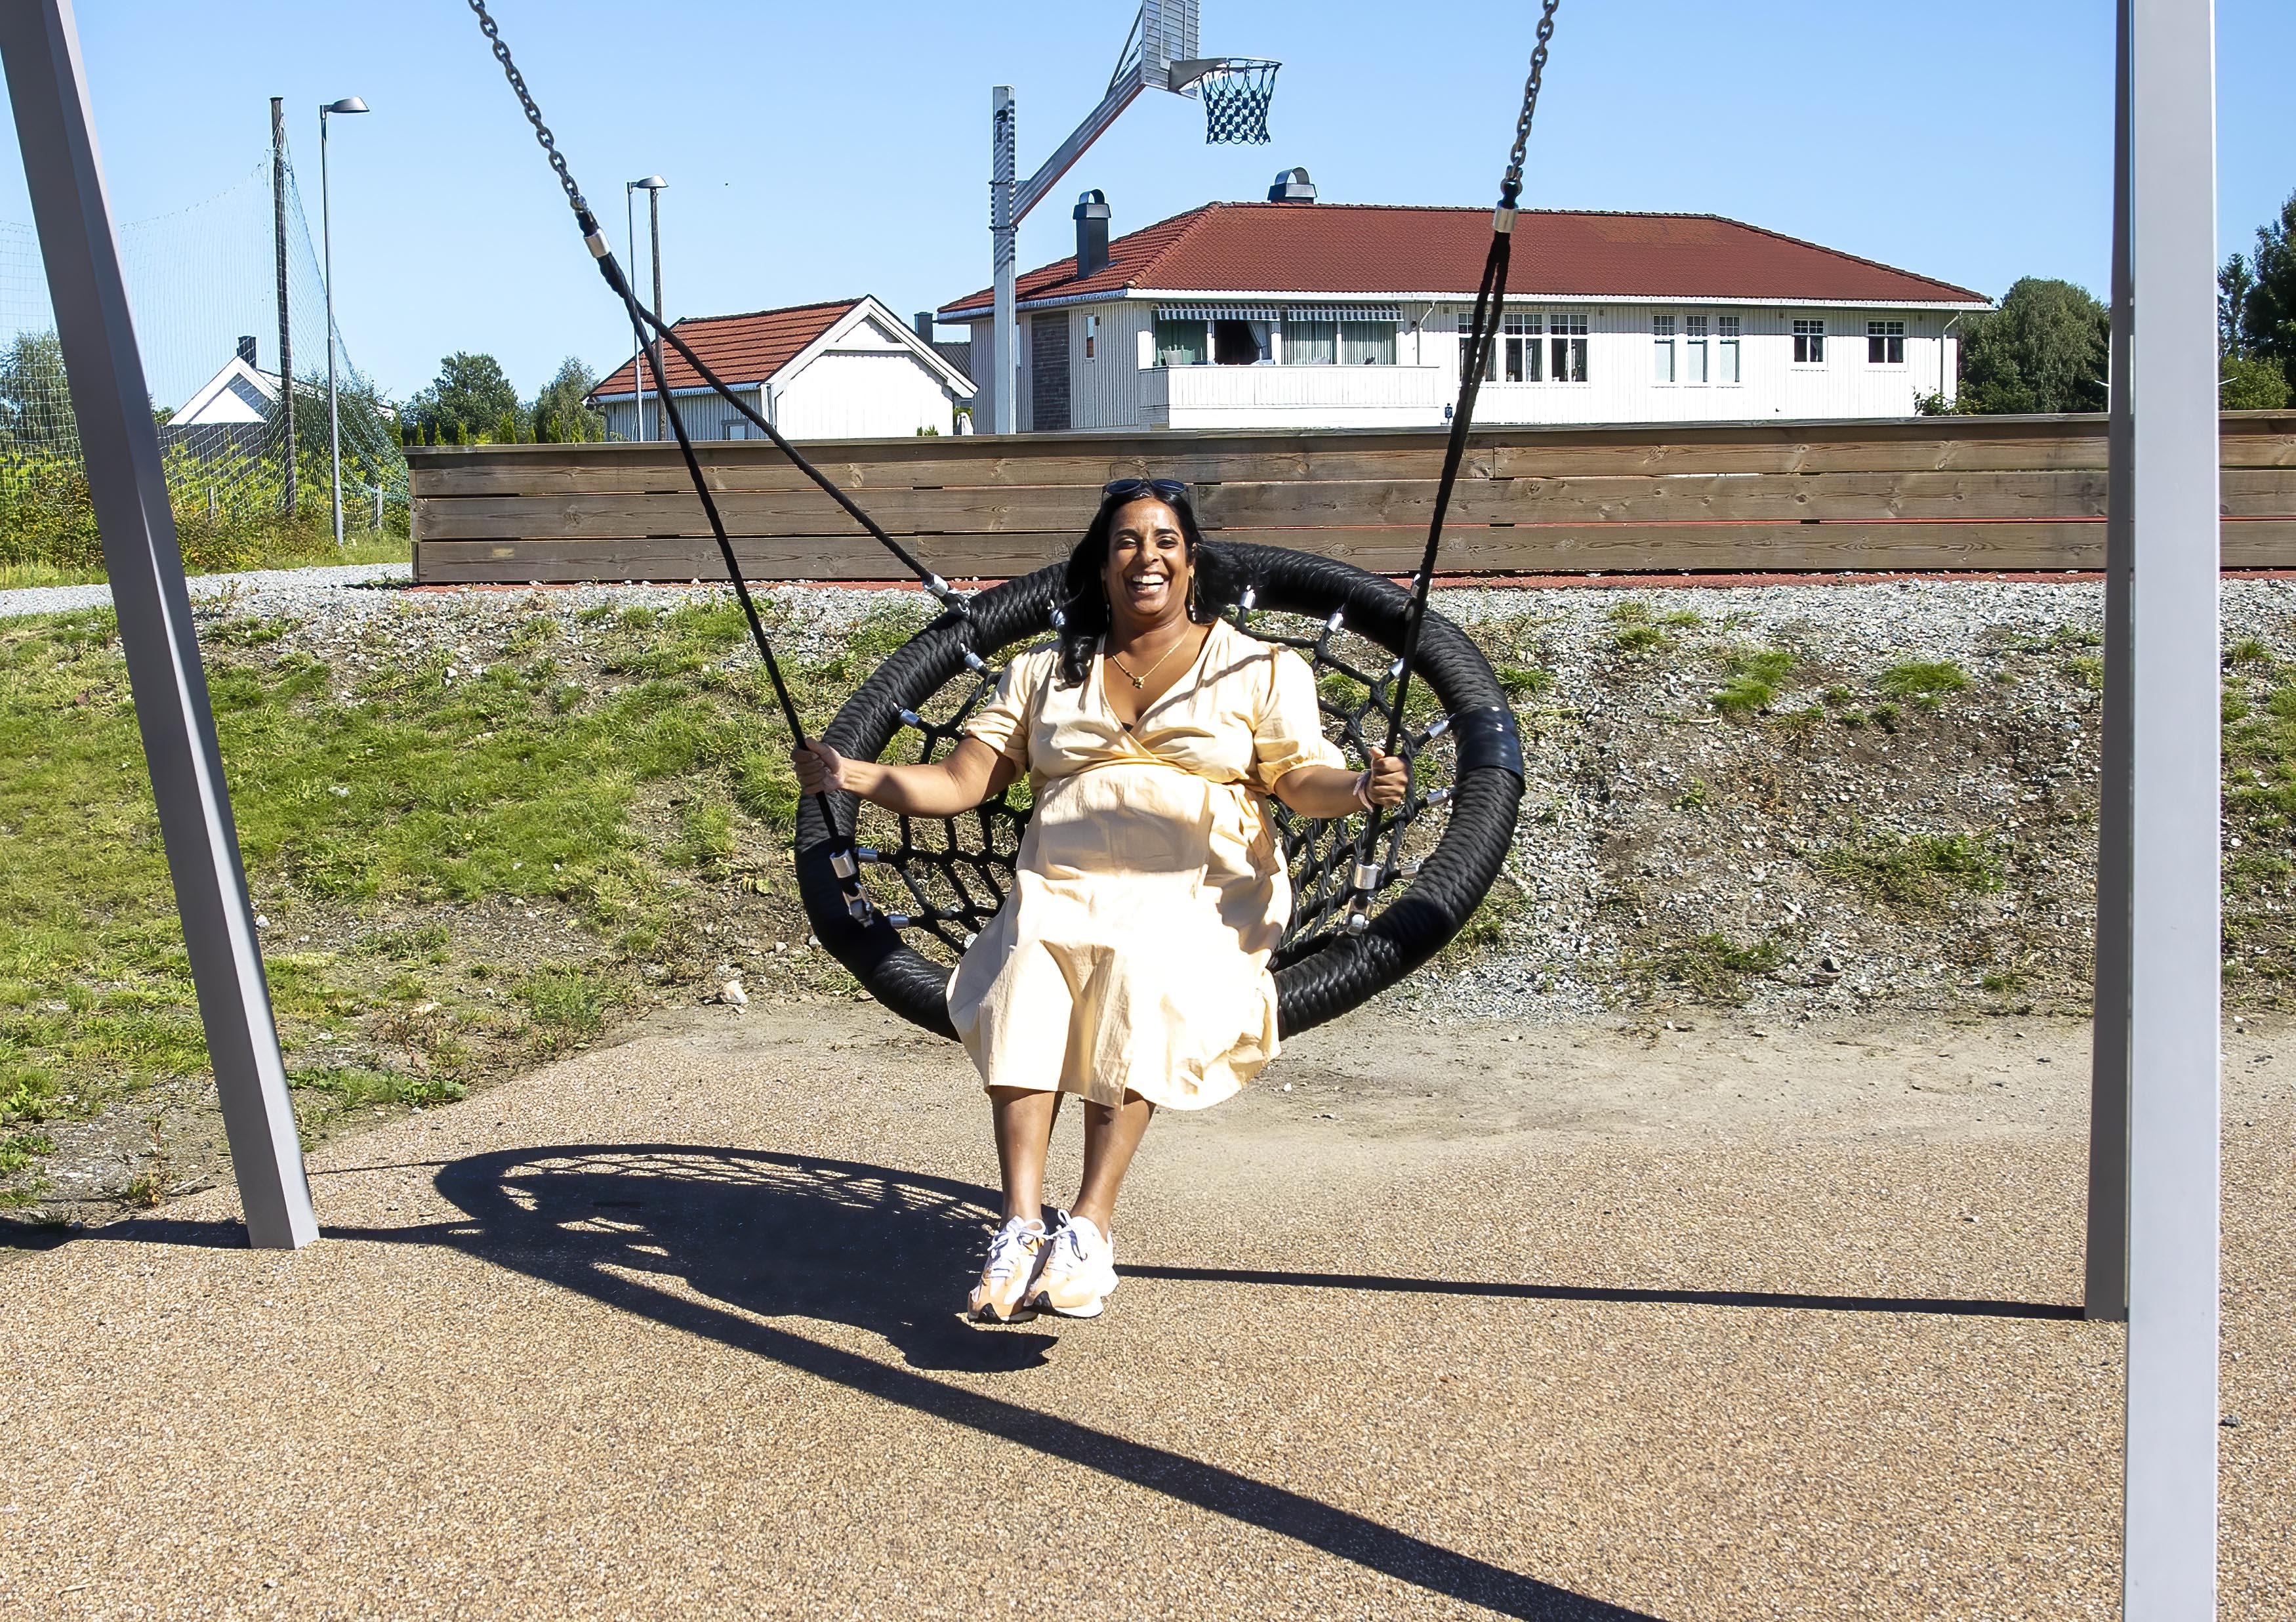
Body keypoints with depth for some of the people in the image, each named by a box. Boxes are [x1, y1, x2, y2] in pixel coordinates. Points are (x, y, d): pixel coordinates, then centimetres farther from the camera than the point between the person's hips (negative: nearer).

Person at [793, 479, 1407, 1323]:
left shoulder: (1261, 670, 15)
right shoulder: (1044, 673, 20)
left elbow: (1302, 779, 3)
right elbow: (959, 781, 14)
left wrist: (1359, 787, -20)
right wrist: (856, 776, -3)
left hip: (1198, 896, -2)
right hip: (1063, 887, 2)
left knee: (1142, 975, -35)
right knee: (1022, 977, -32)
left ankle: (1091, 1225, -36)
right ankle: (1021, 1223, -36)